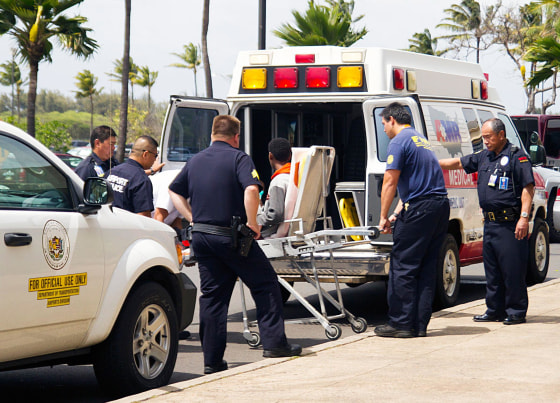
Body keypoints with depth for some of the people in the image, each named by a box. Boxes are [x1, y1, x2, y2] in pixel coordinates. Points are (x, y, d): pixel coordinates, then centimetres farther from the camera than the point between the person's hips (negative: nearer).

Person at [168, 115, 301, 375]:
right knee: (265, 284, 8)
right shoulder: (238, 158, -6)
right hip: (231, 236, -6)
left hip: (201, 236, 6)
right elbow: (251, 190, -22)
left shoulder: (195, 161, 13)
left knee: (212, 296, 8)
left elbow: (174, 191, 22)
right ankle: (274, 343, 4)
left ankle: (212, 360, 7)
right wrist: (252, 223, -13)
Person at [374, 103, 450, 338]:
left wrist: (384, 217, -4)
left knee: (402, 267, -2)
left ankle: (401, 323, -1)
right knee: (426, 268, 10)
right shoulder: (420, 140, 23)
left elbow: (390, 182, -11)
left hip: (419, 210, -9)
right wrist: (397, 214, 21)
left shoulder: (399, 142, -5)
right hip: (441, 205, 9)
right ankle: (420, 324, 10)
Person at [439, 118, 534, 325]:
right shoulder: (483, 157, 16)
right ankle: (495, 310, 19)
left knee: (513, 269, -5)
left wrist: (524, 217, -19)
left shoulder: (517, 156, -7)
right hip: (490, 223, 8)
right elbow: (458, 163, 25)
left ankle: (516, 311, 2)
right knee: (492, 269, 11)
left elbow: (528, 187, -12)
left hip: (510, 224, -8)